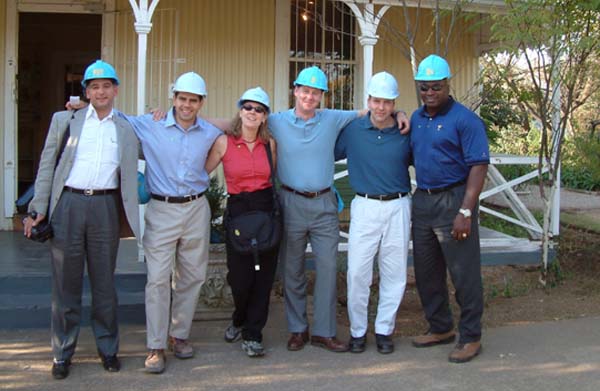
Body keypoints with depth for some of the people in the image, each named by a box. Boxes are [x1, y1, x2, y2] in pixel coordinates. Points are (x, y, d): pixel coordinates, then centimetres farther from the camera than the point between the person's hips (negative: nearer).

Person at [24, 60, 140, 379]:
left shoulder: (126, 130, 12)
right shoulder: (64, 120, 8)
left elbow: (129, 175, 12)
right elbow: (47, 165, 5)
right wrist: (38, 209, -1)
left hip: (105, 206, 1)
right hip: (68, 203, -1)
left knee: (104, 282, 8)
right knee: (66, 283, 4)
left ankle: (108, 349, 21)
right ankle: (62, 354, 15)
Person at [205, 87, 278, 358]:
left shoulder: (269, 143, 6)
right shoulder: (224, 142, -2)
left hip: (266, 208, 2)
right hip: (237, 209, -2)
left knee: (264, 275, 3)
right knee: (240, 276, -2)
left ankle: (252, 335, 17)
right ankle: (240, 321, 30)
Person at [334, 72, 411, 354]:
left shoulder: (405, 132, 2)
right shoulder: (352, 130, -1)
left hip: (398, 207, 1)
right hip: (365, 207, -1)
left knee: (394, 273, 7)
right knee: (357, 273, -1)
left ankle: (385, 329, 21)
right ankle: (357, 330, 15)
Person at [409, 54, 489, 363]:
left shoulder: (465, 119, -10)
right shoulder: (416, 118, 12)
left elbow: (479, 166, -16)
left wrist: (465, 212, -21)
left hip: (453, 200, -7)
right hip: (422, 200, 7)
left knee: (464, 274, 0)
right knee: (426, 272, 14)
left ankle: (471, 337, 12)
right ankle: (440, 328, 29)